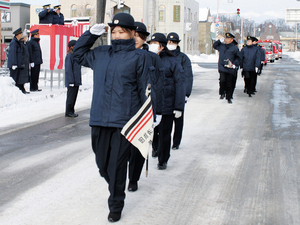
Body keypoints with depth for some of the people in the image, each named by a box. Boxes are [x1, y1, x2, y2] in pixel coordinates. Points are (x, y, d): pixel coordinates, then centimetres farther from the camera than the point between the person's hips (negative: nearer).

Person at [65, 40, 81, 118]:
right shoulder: (69, 56, -14)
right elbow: (68, 70, -18)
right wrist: (71, 81, -20)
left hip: (76, 81, 9)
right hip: (71, 81, -9)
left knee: (74, 96, 13)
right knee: (71, 96, -2)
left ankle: (71, 111, 22)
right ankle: (68, 112, 6)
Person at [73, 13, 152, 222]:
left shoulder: (139, 56, 1)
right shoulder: (101, 53, 14)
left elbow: (145, 88, 0)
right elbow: (78, 54, 28)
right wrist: (90, 34, 15)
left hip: (124, 120, -5)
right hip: (99, 119, 5)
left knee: (117, 165, -1)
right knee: (102, 163, 11)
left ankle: (116, 206, 15)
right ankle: (115, 188, 39)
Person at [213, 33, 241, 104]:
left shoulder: (235, 48, 3)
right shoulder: (221, 46, 12)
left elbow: (238, 58, 8)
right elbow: (214, 45, 29)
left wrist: (235, 64, -6)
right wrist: (220, 41, 14)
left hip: (230, 68, -1)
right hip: (222, 67, 2)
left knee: (229, 84, 2)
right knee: (222, 80, -17)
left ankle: (229, 98, 14)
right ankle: (222, 93, 5)